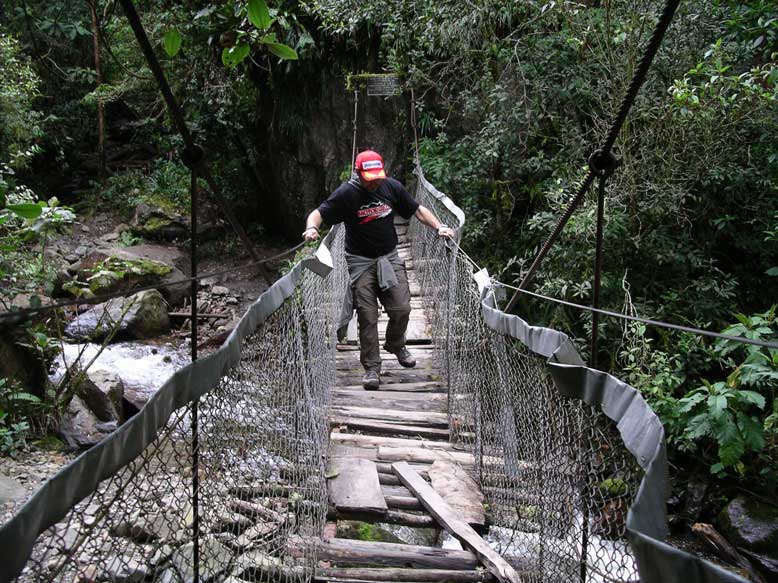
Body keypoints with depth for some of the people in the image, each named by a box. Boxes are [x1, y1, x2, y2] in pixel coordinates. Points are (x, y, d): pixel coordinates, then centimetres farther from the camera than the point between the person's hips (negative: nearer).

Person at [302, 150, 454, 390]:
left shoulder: (392, 186, -1)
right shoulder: (346, 193, -11)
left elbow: (418, 210, 8)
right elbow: (318, 213, -11)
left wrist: (439, 227, -5)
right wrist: (312, 227, -34)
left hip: (390, 257, 3)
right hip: (361, 261, -3)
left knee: (401, 309, -1)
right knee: (367, 316, -3)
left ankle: (395, 345, 30)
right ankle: (372, 368, 9)